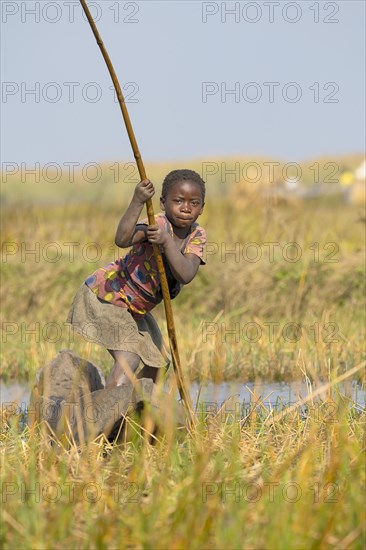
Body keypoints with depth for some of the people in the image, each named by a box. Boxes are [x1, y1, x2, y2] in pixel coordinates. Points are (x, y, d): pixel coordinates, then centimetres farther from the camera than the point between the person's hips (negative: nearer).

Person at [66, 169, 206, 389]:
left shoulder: (197, 236, -8)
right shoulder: (157, 224, -25)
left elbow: (186, 275, -27)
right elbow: (123, 239, -48)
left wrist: (167, 241, -40)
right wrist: (137, 202, -59)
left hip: (134, 308, 8)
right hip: (104, 294, -8)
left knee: (158, 363, 21)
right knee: (128, 360, -24)